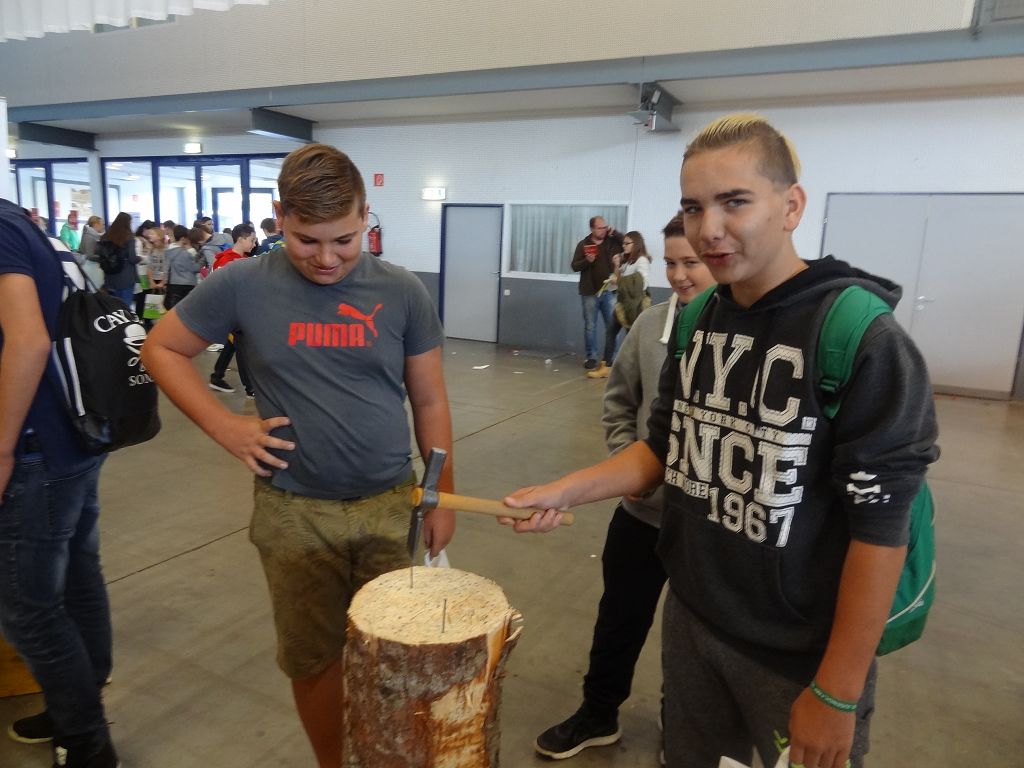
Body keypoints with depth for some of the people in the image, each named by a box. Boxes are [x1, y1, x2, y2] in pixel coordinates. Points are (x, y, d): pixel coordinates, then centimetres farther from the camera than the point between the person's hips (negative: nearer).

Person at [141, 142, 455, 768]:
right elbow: (162, 350, 6)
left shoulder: (402, 292, -5)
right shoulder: (243, 285, -7)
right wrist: (223, 424, -6)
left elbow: (429, 401, 2)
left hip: (390, 504, 1)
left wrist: (442, 497, 3)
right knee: (313, 659, 15)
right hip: (293, 511, 0)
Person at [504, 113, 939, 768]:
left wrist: (837, 693, -16)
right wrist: (566, 490, -8)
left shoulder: (862, 339, -20)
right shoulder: (697, 321, -1)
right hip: (691, 619, 6)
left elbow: (882, 526, -19)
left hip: (801, 655, -5)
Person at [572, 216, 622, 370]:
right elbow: (575, 266, 0)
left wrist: (614, 233, -11)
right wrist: (587, 261, -18)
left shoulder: (612, 241, 3)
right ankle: (591, 357, 15)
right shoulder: (583, 244, 2)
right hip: (590, 292, 0)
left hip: (609, 291, 0)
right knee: (590, 326, 6)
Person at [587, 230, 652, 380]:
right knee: (610, 331, 5)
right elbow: (619, 279, 13)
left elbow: (642, 284, -21)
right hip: (622, 302, 9)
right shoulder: (626, 260, 14)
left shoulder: (642, 260, -11)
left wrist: (619, 280, -17)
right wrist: (617, 267, -2)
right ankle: (606, 366, 9)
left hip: (634, 304, -9)